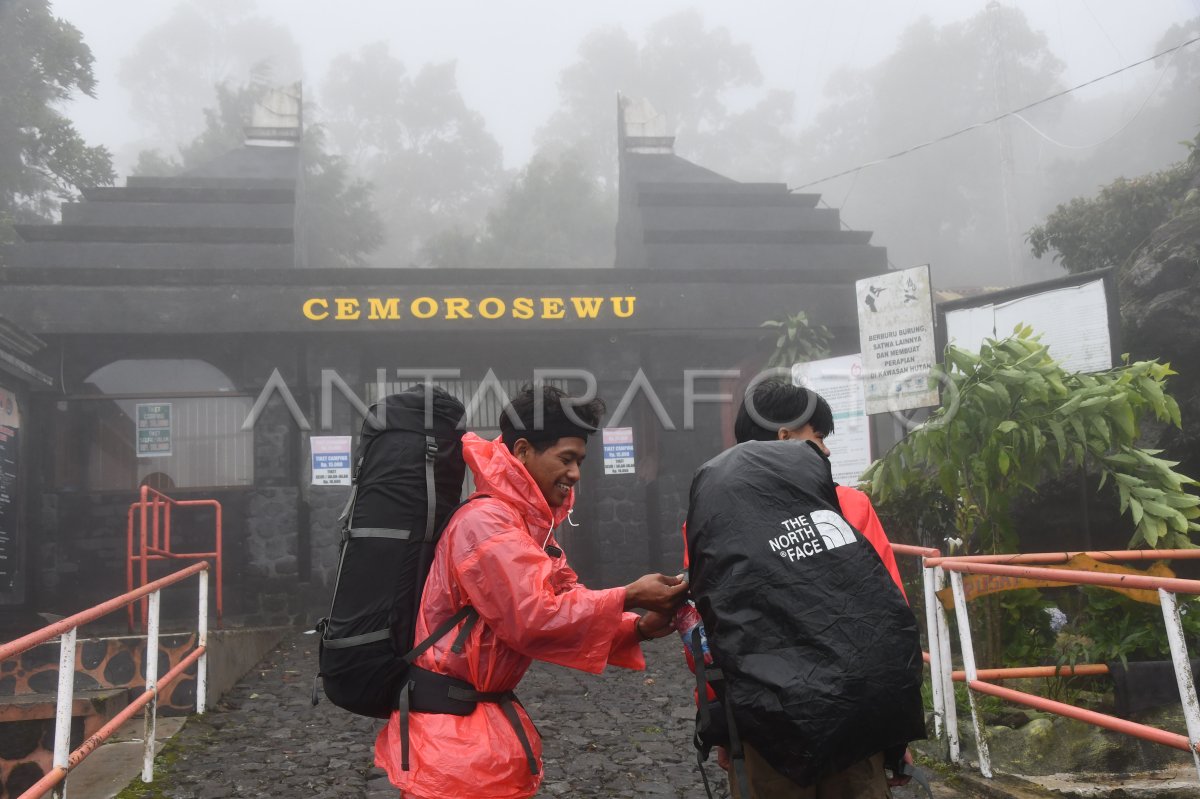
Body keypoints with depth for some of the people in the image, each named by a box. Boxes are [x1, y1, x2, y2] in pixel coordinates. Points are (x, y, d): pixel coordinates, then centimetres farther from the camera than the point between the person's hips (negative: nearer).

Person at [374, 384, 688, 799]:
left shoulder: (531, 524, 12)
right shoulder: (486, 523, -20)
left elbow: (568, 604, 7)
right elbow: (535, 618, -26)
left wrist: (638, 627, -8)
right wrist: (628, 598, -21)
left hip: (485, 713, 9)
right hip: (450, 727, -9)